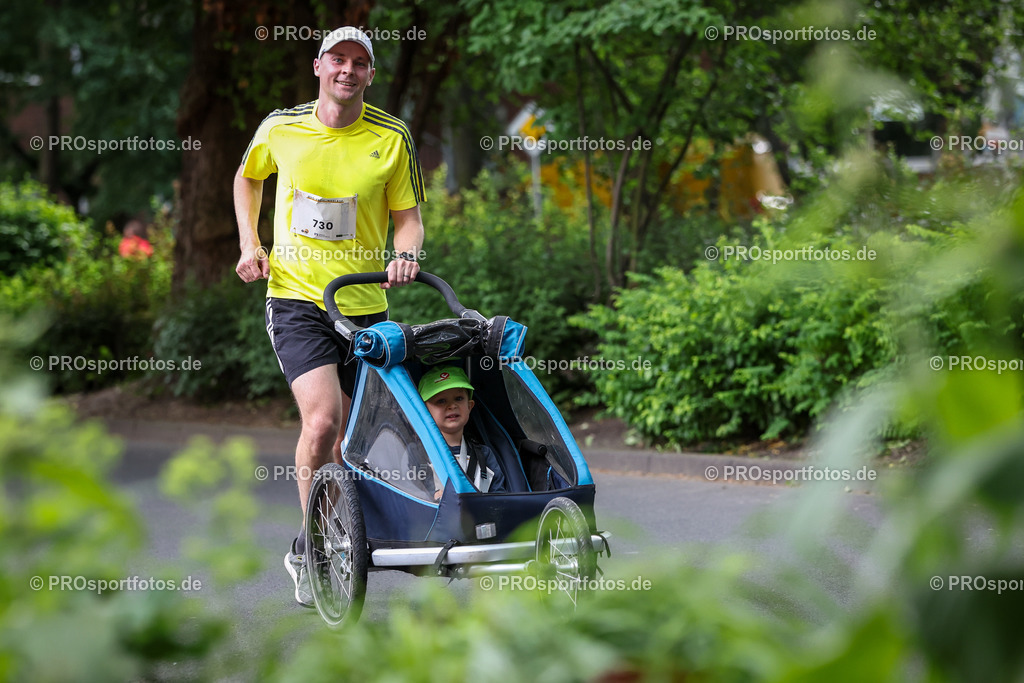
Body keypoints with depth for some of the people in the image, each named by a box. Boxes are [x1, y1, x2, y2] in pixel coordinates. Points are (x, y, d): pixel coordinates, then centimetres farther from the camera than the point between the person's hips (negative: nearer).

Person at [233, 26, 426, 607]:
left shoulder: (392, 138, -1)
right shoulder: (281, 128, 1)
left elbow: (408, 216, 5)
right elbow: (248, 178, 21)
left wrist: (405, 255, -17)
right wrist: (250, 244, 9)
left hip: (365, 304, 2)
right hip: (295, 297, -2)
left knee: (351, 438, 7)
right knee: (322, 420, -21)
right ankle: (307, 548, -4)